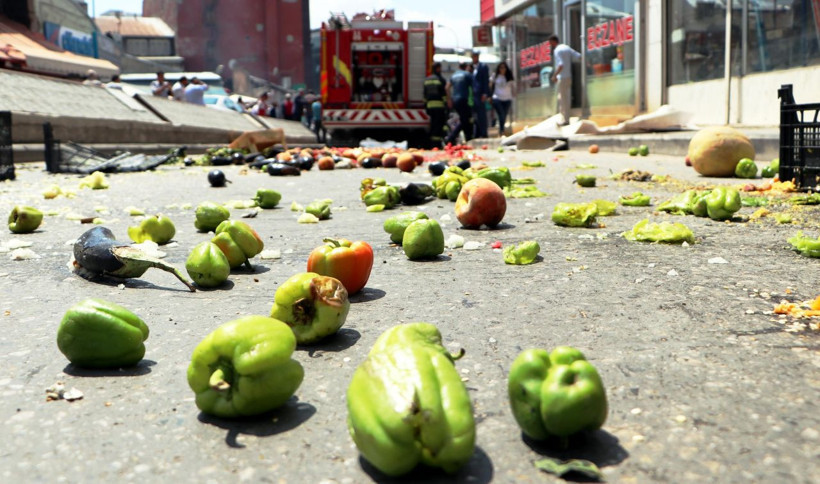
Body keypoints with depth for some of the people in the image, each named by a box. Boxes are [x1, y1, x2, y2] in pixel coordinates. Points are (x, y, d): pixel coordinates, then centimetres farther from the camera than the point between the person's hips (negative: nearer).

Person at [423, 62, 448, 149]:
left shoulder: (427, 79, 14)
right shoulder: (440, 79, -7)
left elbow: (425, 94, 17)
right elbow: (444, 93, -10)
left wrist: (425, 106, 21)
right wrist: (445, 104, -7)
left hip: (430, 105, 6)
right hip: (439, 105, -6)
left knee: (433, 124, 12)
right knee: (439, 125, -5)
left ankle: (432, 145, 14)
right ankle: (437, 144, -10)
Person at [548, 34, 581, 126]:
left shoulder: (557, 50, -13)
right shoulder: (567, 47, 11)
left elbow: (561, 65, -24)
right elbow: (578, 56, 8)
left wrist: (554, 76, -17)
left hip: (562, 78, -8)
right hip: (569, 76, 9)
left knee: (563, 99, -4)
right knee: (567, 98, 13)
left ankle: (565, 120, -3)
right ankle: (565, 118, 19)